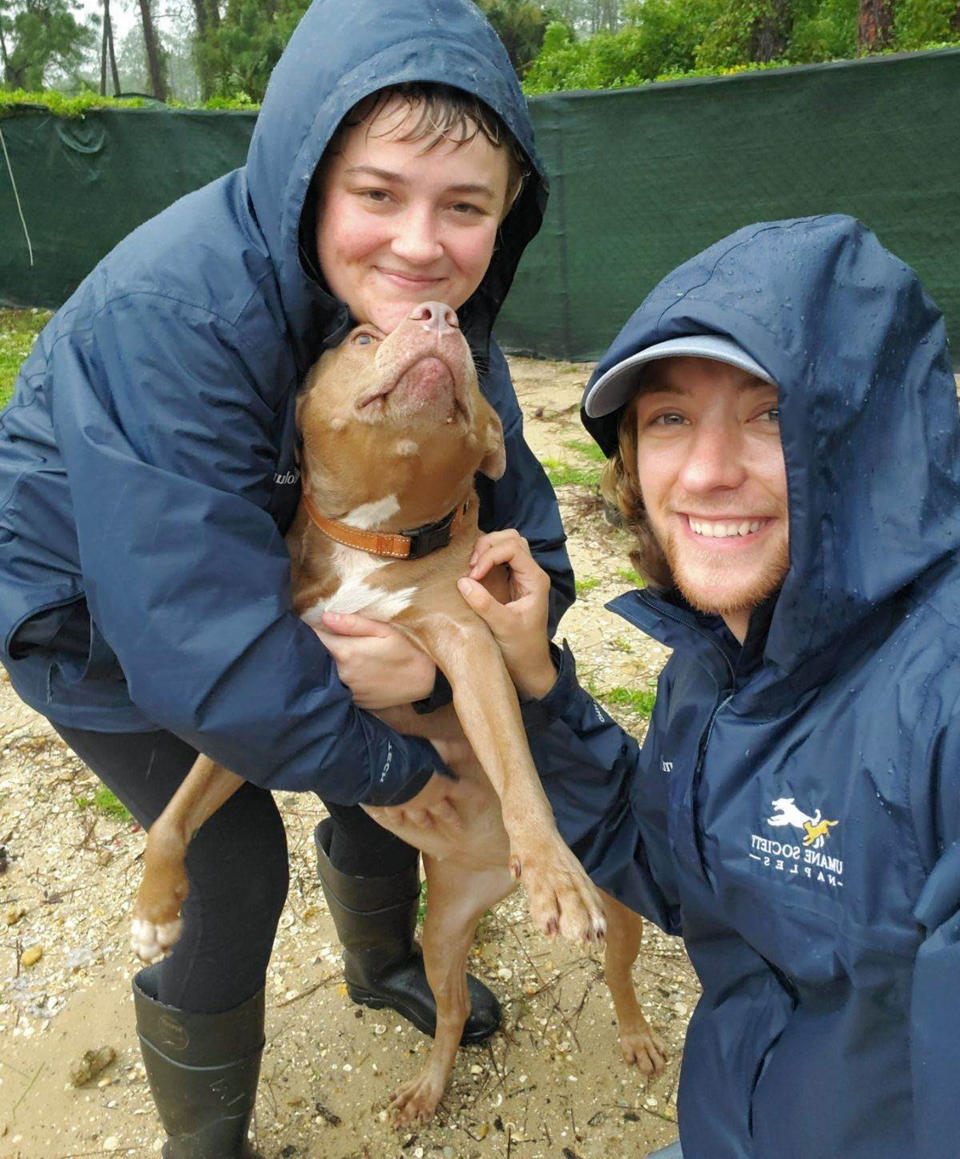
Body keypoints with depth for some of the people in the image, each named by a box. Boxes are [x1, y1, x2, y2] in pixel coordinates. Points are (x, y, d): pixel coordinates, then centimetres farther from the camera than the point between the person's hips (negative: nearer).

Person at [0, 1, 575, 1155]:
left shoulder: (438, 315, -17)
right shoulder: (173, 313, -38)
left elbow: (524, 538, -14)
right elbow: (208, 640, -38)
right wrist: (393, 765, -24)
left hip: (265, 577, 6)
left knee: (377, 764, 12)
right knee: (240, 863, -4)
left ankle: (383, 960, 48)